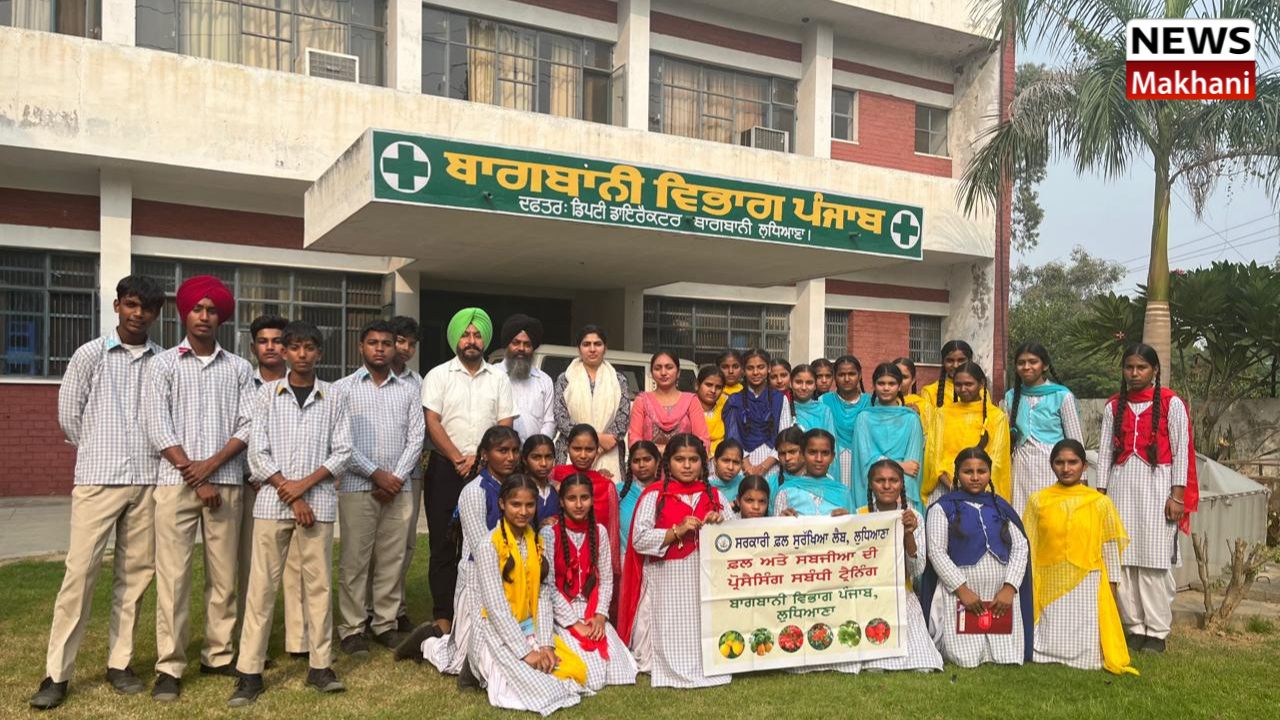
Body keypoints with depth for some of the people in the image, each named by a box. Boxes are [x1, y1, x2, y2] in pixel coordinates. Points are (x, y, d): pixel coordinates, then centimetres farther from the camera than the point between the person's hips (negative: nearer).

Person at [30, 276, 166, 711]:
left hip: (148, 480, 2)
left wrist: (142, 458, 9)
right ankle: (57, 673, 6)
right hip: (98, 479, -2)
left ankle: (119, 662, 18)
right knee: (80, 571, -3)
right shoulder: (90, 355, 1)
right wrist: (102, 455, 12)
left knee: (135, 573, 6)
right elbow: (68, 416, 5)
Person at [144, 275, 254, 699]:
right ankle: (169, 667, 7)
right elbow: (157, 427, -3)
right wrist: (193, 475, -9)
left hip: (227, 483, 2)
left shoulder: (239, 368, 10)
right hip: (176, 482, -2)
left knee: (224, 575, 6)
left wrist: (212, 464, -11)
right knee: (173, 575, -1)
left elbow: (249, 424, 2)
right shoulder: (163, 364, 6)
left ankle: (219, 655, 18)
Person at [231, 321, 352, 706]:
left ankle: (320, 666, 14)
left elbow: (342, 451, 2)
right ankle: (250, 672, 8)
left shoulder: (332, 397, 6)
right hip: (273, 500, 0)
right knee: (261, 586, 1)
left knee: (319, 584, 5)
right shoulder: (268, 393, 5)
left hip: (318, 501, 0)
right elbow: (257, 452, -1)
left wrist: (304, 484, -10)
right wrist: (290, 495, -8)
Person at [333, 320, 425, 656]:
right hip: (357, 487, -3)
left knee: (392, 559, 7)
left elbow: (416, 438, 6)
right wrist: (376, 474, -9)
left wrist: (396, 477, -6)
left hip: (399, 488, 3)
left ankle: (386, 623, 16)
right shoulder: (343, 389, 4)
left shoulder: (408, 391, 12)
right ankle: (351, 629, 9)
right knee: (354, 560, 0)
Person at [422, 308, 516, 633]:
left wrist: (478, 458, -7)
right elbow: (432, 423, -4)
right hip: (446, 469, -1)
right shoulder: (439, 375, 4)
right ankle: (443, 616, 7)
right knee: (443, 545, 1)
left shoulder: (499, 378, 10)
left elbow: (505, 426, 5)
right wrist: (458, 459, -11)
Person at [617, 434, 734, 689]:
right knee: (671, 636, -6)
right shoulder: (654, 495, -1)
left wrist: (720, 523, -10)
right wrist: (677, 531, -19)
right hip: (667, 581, -3)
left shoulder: (714, 496, 12)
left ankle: (706, 665, 24)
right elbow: (639, 540, -10)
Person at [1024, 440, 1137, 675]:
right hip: (1049, 587, 1)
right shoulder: (1038, 501, 3)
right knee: (1045, 650, -6)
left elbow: (1110, 548, 7)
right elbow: (1028, 546, 6)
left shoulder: (1100, 502, 2)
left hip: (1087, 586, 0)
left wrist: (1111, 587, 5)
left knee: (1088, 655, -7)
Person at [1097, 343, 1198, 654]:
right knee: (1122, 559, 2)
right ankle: (1134, 626, 11)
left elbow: (1181, 450, -2)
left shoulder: (1171, 403, 0)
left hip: (1156, 486, -3)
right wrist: (1101, 491, 6)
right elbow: (1105, 450, 10)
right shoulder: (1114, 406, 11)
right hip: (1121, 485, 4)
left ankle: (1156, 632, 6)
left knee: (1154, 560, -4)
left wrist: (1177, 494, -8)